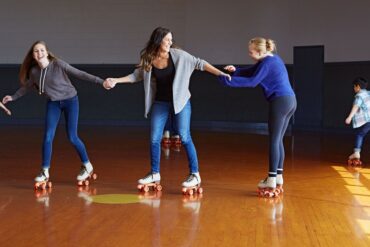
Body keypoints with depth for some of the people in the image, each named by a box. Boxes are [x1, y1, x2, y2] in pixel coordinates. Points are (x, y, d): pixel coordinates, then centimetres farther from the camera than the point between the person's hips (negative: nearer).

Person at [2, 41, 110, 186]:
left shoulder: (58, 64, -20)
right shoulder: (34, 71, -7)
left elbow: (79, 74, -20)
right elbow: (26, 87, 13)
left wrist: (101, 81, -25)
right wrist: (13, 97, 15)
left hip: (70, 100, -4)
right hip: (53, 103, 4)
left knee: (72, 138, -3)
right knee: (48, 137, -4)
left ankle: (87, 166, 17)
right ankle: (45, 172, 6)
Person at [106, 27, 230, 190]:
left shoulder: (178, 55, -10)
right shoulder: (148, 59, -4)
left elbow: (199, 63, -9)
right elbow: (136, 75, 9)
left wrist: (220, 73, -16)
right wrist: (116, 80, 3)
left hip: (180, 101, -3)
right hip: (160, 103, 3)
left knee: (184, 137, -7)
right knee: (154, 139, 5)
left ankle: (195, 174, 0)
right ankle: (155, 173, 20)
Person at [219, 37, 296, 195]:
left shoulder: (267, 63, -12)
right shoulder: (272, 59, 18)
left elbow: (252, 81, -21)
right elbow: (250, 71, 17)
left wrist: (229, 80, -22)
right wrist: (235, 70, 0)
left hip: (280, 102, -10)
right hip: (289, 100, 10)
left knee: (273, 141, -6)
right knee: (278, 140, 13)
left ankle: (271, 179, -5)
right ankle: (278, 176, 16)